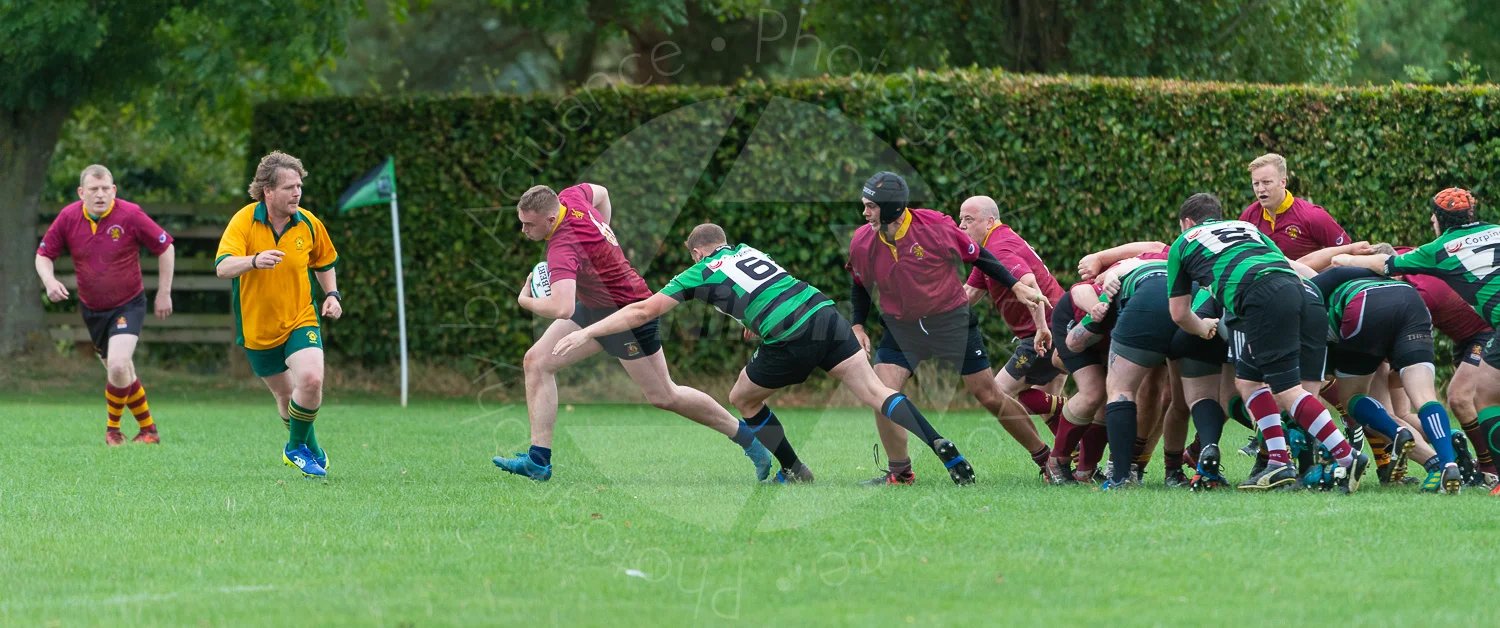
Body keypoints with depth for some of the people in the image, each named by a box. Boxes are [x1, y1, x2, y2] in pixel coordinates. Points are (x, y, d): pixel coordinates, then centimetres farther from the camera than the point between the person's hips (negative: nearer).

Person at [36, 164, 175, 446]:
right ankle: (148, 428, 30)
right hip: (92, 310, 4)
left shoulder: (130, 215, -18)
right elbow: (43, 255, 2)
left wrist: (164, 293, -6)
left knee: (118, 367, -22)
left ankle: (113, 427, 1)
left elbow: (166, 248, -8)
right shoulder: (68, 217, -8)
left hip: (128, 304, -4)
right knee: (120, 373, 12)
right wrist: (49, 281, -19)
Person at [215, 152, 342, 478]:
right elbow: (222, 267, -29)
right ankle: (313, 450, 36)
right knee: (286, 395, 10)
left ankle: (297, 448, 1)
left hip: (301, 319, 1)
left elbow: (324, 262, 16)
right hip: (258, 328, -1)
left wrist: (332, 294, -1)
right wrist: (254, 260, -48)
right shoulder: (244, 221, -16)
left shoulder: (309, 224, -5)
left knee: (311, 380, -23)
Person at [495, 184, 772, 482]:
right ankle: (538, 461, -3)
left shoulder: (563, 247, -36)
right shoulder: (568, 197, -11)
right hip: (594, 306, 10)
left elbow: (562, 308, -50)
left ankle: (748, 439, 20)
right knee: (537, 362, -3)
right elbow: (601, 193, 14)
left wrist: (526, 301, -29)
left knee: (664, 397, 3)